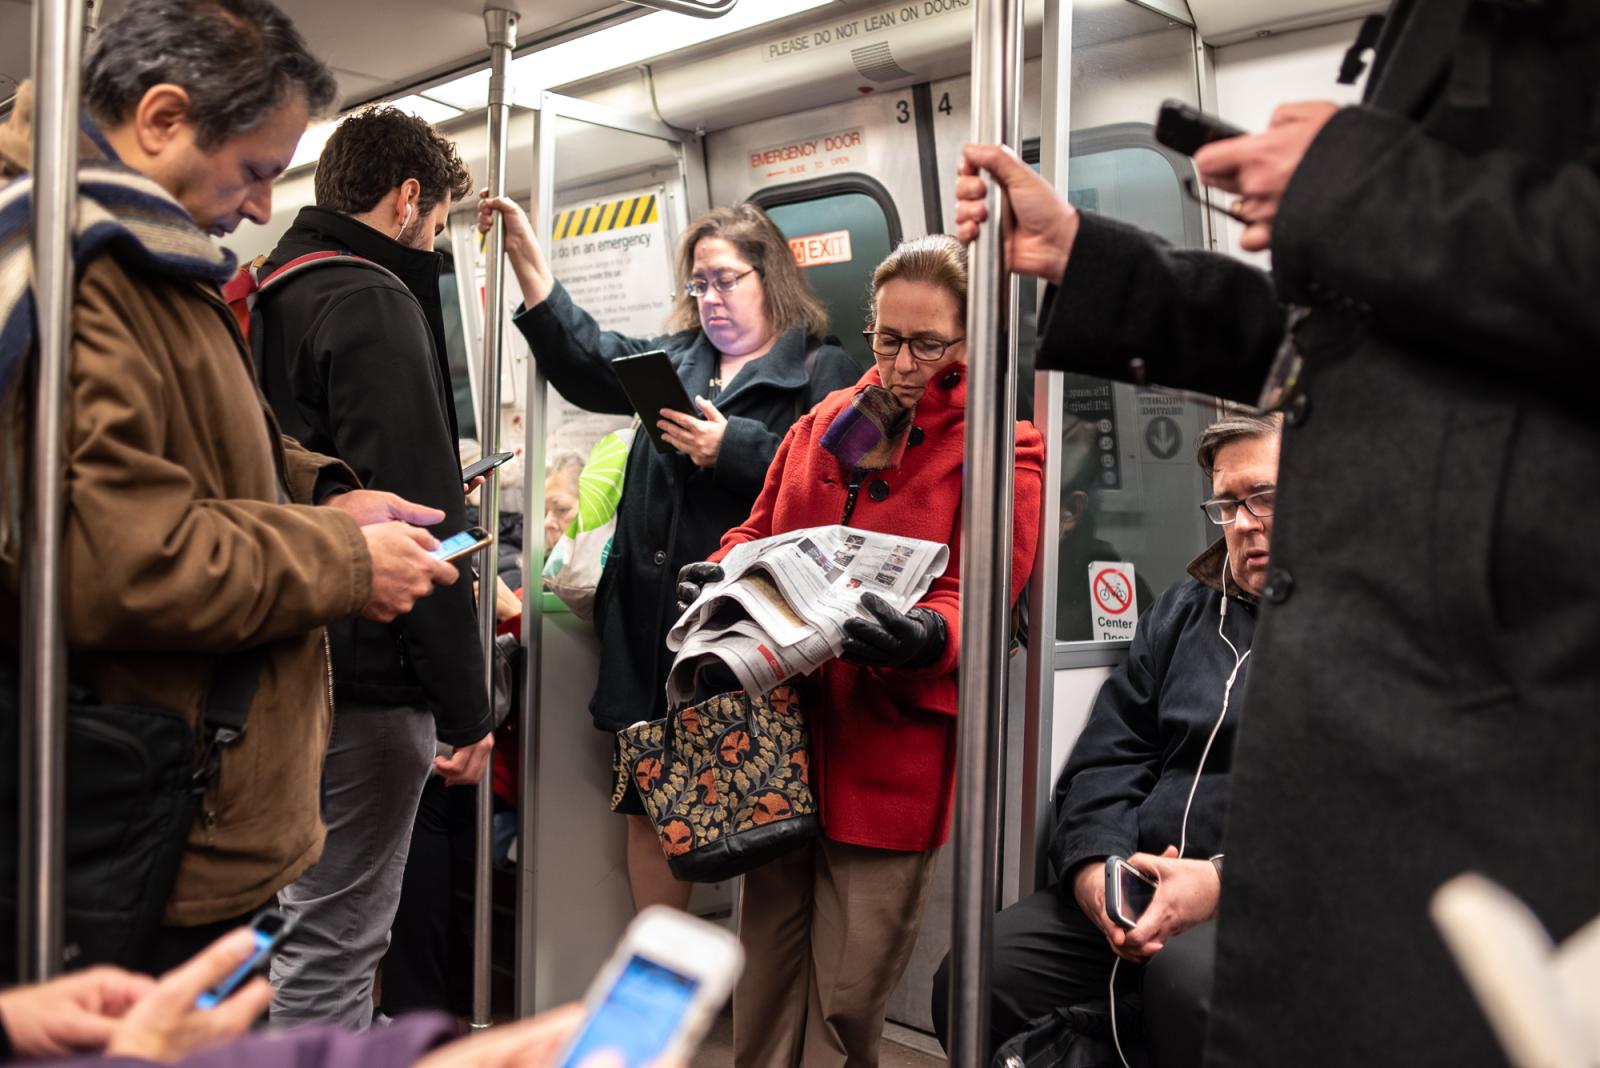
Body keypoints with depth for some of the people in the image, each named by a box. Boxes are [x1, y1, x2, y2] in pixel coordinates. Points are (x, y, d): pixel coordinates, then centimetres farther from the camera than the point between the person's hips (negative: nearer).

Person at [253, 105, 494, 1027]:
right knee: (331, 947, -1)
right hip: (361, 683, -10)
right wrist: (466, 709, -18)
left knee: (294, 925, 21)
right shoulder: (375, 304, -14)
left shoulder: (263, 300, 15)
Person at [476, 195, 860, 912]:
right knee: (649, 812, 13)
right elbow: (587, 363, 2)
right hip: (653, 630, 6)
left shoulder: (824, 373, 2)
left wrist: (733, 448, -16)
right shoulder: (676, 360, 19)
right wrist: (527, 257, -6)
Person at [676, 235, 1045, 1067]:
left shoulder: (1002, 452, -2)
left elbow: (975, 596, -11)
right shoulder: (824, 424, 14)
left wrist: (924, 636, -33)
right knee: (765, 982, 13)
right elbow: (759, 533, 21)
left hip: (892, 752, -4)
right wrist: (720, 578, -2)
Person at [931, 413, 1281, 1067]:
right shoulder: (1184, 611, 21)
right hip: (1136, 889, 5)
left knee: (1190, 978, -37)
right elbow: (1106, 759, 16)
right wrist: (1095, 861, -4)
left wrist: (1227, 880, -21)